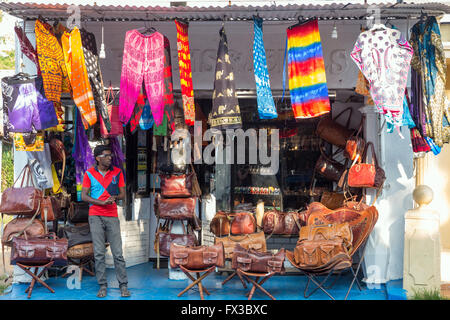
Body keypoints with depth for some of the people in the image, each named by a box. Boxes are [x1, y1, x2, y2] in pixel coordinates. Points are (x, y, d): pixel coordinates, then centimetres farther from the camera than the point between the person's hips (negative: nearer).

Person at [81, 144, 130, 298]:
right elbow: (84, 196, 0)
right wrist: (102, 202, -12)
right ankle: (102, 286, 7)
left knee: (118, 252, -2)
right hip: (95, 217, 0)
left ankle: (123, 285, 4)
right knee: (99, 252, 0)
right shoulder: (89, 173, 3)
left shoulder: (117, 172, 6)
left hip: (112, 216, 1)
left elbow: (122, 194, 10)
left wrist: (114, 197, -12)